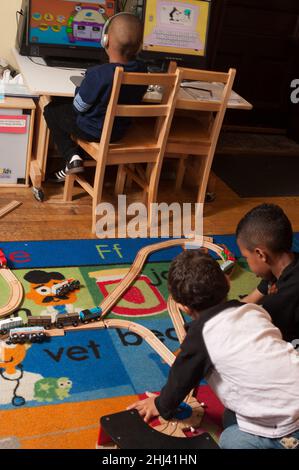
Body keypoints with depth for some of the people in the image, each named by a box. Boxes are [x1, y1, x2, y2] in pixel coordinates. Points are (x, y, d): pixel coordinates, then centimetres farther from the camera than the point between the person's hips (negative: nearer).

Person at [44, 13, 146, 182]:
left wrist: (79, 90, 4)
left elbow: (78, 108, -17)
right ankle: (76, 158, 30)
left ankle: (72, 157, 5)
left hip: (93, 131, -6)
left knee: (51, 110, 15)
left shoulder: (98, 74, -30)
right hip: (120, 130, 7)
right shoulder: (142, 69, -13)